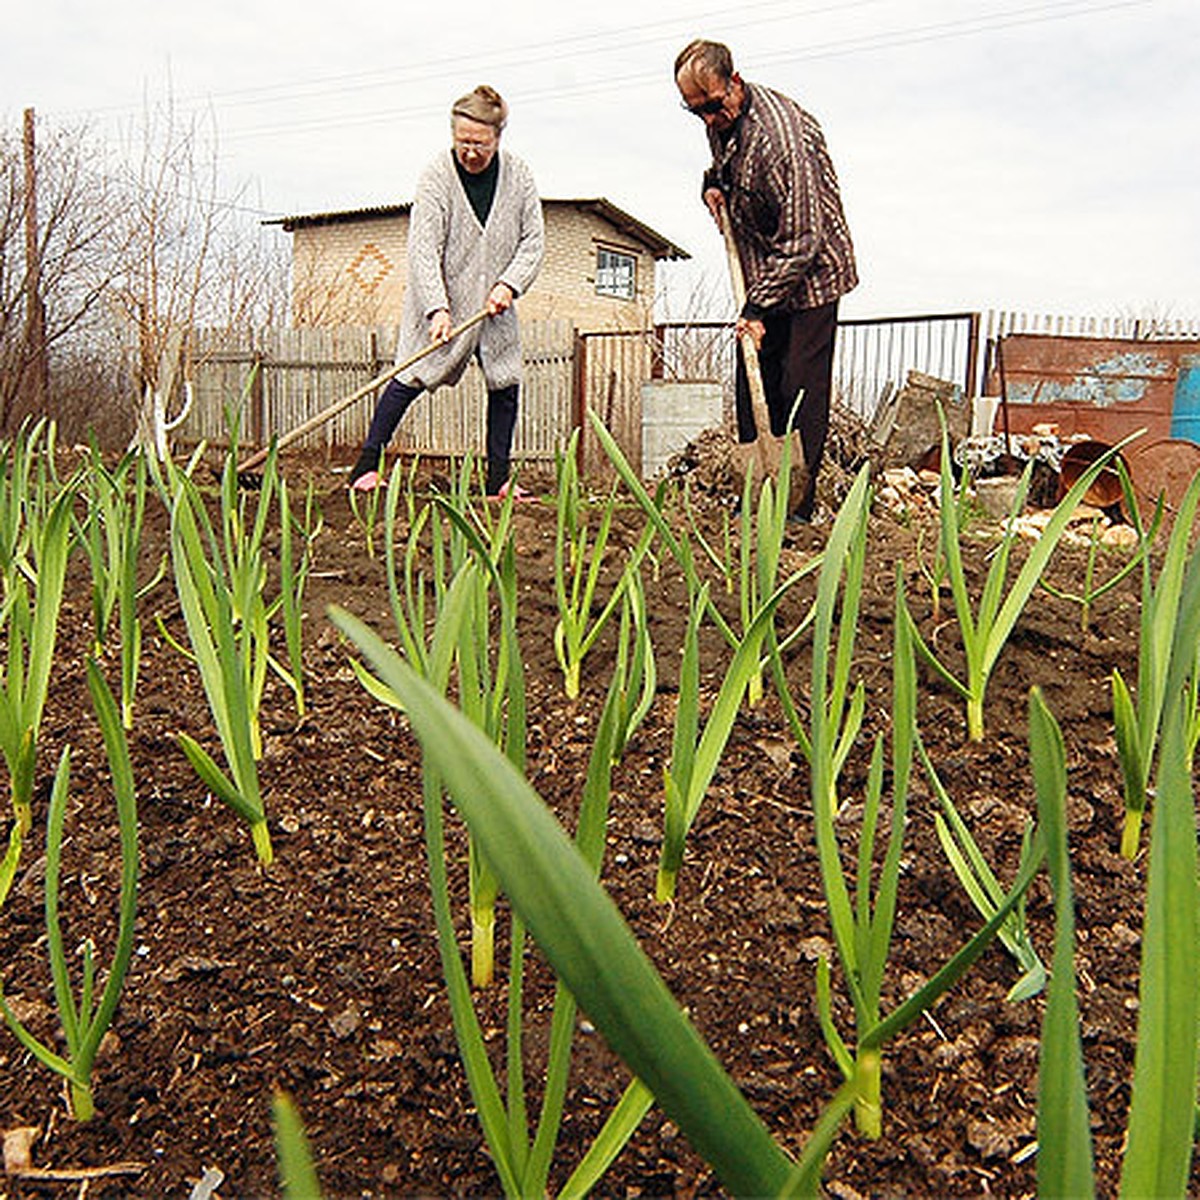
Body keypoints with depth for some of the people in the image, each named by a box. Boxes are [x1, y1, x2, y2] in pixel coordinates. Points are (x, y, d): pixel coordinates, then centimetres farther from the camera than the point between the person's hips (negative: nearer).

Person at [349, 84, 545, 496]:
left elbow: (533, 239, 2)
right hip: (441, 301, -4)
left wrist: (509, 284, -14)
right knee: (411, 377, -9)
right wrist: (437, 308, -30)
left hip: (493, 306, 4)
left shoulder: (518, 176, -2)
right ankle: (367, 465, 1)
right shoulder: (437, 176, -13)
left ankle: (498, 479, 10)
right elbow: (423, 248, -19)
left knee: (506, 383, 0)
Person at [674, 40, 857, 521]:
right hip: (761, 274, 8)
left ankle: (797, 508, -2)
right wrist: (714, 183, 3)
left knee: (800, 389, -8)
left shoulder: (781, 135, -25)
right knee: (754, 386, 6)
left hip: (810, 274, -8)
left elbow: (801, 240, -25)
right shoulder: (720, 120, 2)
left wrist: (758, 307, -24)